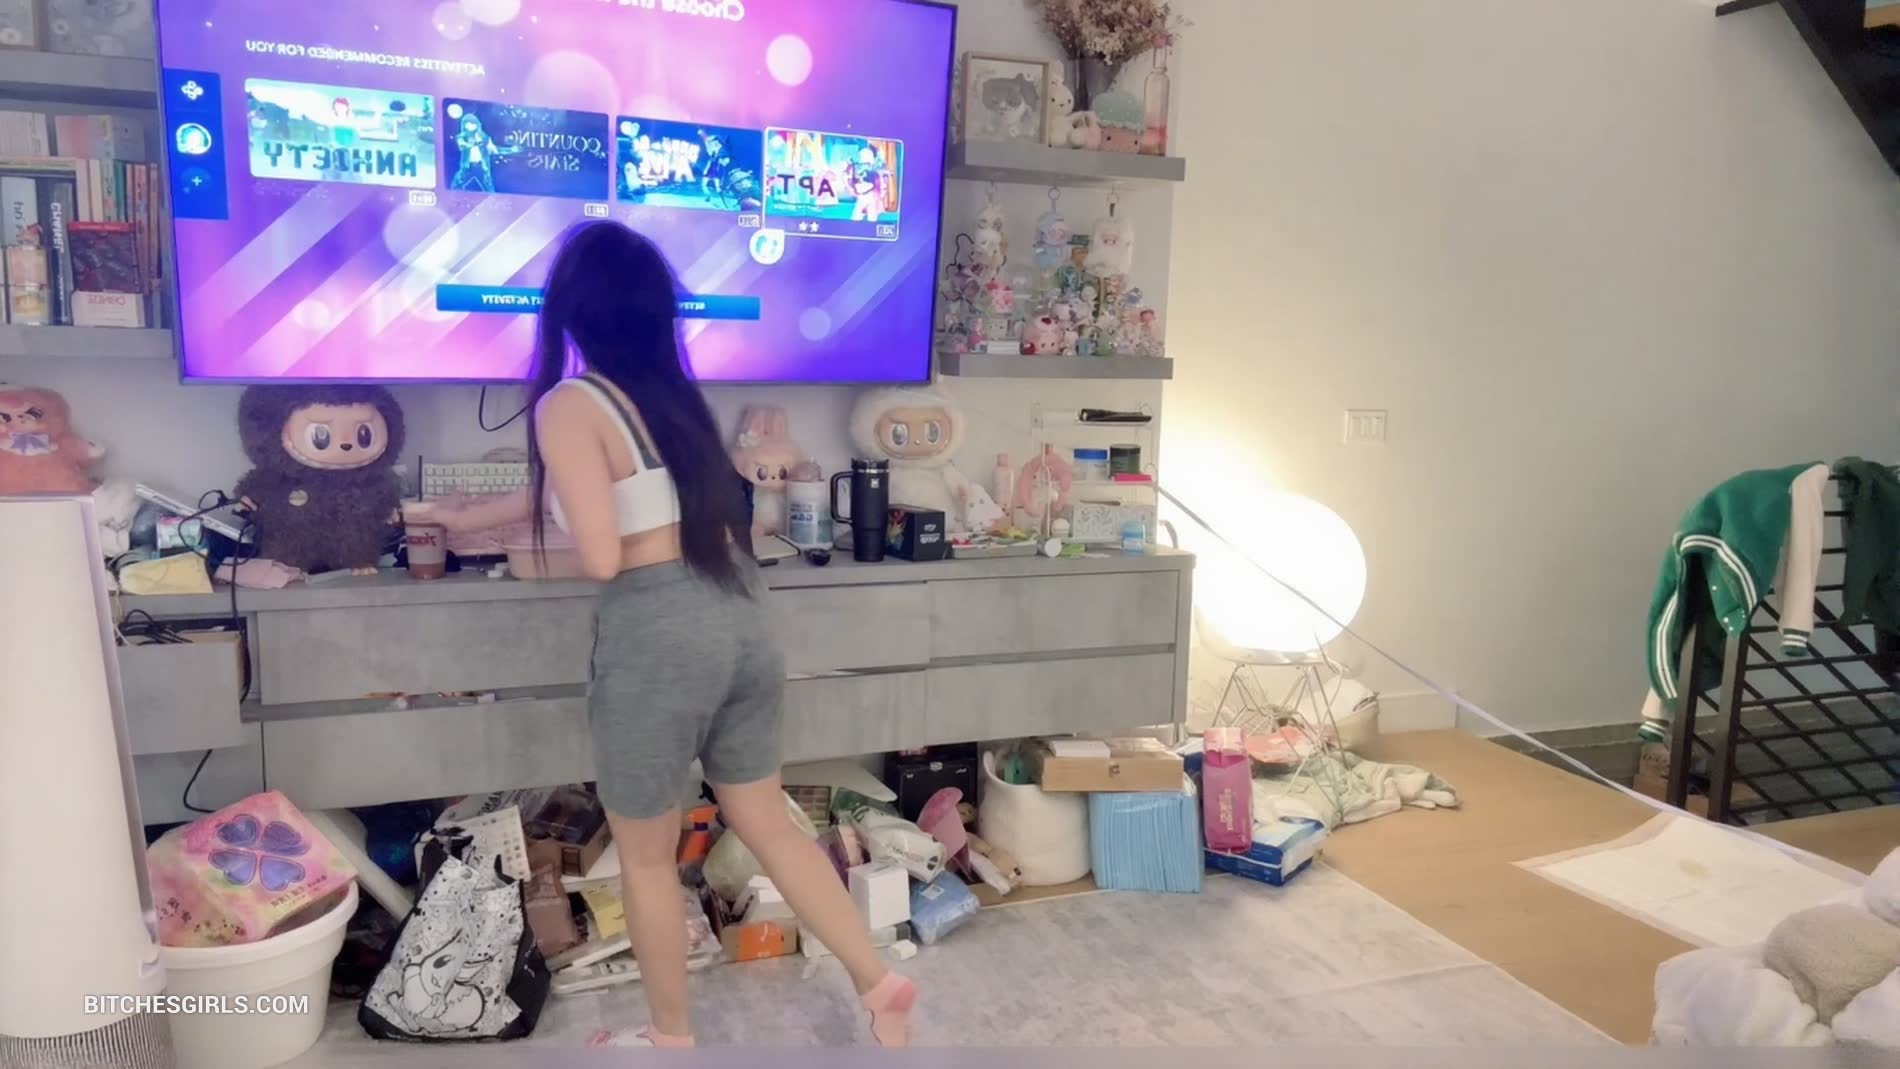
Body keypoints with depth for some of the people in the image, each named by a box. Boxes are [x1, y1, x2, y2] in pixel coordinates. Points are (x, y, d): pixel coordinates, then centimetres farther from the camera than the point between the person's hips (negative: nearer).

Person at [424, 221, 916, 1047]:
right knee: (767, 825, 21)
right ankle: (879, 983, 23)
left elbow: (602, 556, -18)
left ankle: (671, 1038, 33)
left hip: (660, 634, -7)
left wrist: (564, 536, 7)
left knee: (645, 855, 15)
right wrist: (472, 517, 43)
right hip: (736, 618, 7)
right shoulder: (668, 390, 15)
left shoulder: (568, 405, -9)